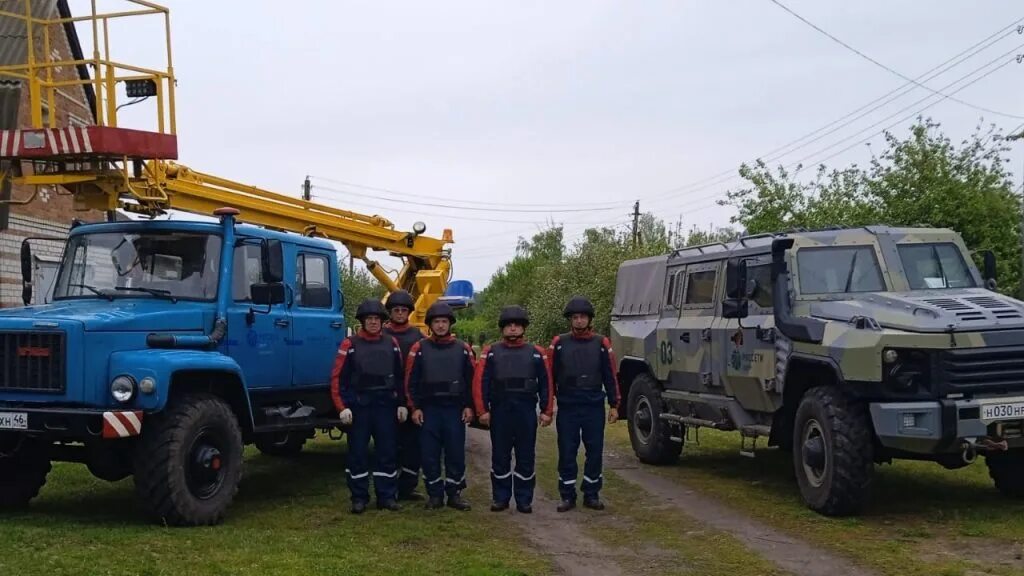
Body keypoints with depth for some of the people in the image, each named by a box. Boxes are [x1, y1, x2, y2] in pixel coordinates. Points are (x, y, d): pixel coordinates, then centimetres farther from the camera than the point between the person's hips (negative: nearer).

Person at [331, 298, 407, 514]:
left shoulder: (391, 344, 8)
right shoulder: (350, 344, -2)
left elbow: (400, 377, 12)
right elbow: (338, 378, -4)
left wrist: (402, 404, 8)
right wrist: (342, 407, -11)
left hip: (386, 406, 3)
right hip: (358, 406, -2)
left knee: (387, 451, 5)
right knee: (358, 452, 2)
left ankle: (386, 496, 13)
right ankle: (359, 498, 11)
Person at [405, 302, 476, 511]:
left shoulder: (463, 349, 5)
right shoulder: (419, 348, 3)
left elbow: (471, 380, 6)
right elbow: (411, 381, 2)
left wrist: (469, 406, 0)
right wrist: (415, 408, -3)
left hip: (455, 410, 0)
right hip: (428, 410, 0)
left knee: (455, 453, 2)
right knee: (429, 454, 2)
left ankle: (454, 494, 12)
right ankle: (435, 495, 12)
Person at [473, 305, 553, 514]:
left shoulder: (536, 353, 6)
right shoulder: (491, 353, 4)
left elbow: (546, 384, 5)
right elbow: (480, 383, 0)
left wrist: (546, 411, 0)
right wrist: (483, 410, -7)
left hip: (526, 413, 0)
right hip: (499, 412, 0)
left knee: (526, 457, 5)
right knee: (500, 457, 6)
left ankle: (524, 500, 13)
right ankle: (500, 498, 16)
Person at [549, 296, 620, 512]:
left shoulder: (601, 344, 2)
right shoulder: (559, 343, 2)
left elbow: (610, 377, 5)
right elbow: (551, 376, 5)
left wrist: (614, 405, 3)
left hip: (594, 407, 0)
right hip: (567, 408, 0)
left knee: (594, 451, 5)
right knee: (567, 452, 3)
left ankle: (591, 495, 16)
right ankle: (567, 496, 13)